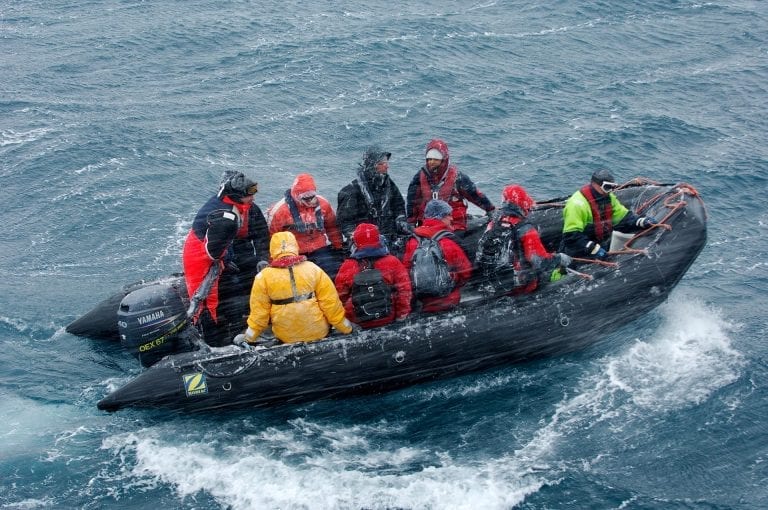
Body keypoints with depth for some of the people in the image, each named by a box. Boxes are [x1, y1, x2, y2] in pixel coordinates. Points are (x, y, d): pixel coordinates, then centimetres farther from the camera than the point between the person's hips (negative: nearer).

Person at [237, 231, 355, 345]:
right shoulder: (312, 268, -6)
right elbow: (331, 302, -4)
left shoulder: (264, 277, -7)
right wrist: (345, 328, 6)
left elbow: (259, 311, -3)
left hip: (286, 337, 0)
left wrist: (249, 337, 10)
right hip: (318, 332, 0)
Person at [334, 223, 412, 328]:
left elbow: (340, 296, 2)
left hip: (359, 323, 0)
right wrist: (402, 315, 6)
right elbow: (404, 291, -8)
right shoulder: (392, 262, -11)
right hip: (389, 319, 0)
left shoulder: (347, 267, -9)